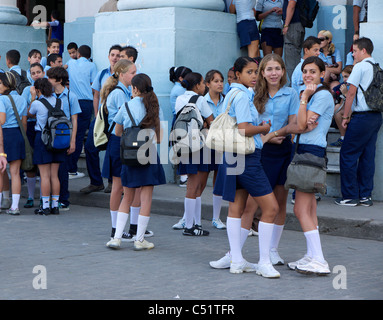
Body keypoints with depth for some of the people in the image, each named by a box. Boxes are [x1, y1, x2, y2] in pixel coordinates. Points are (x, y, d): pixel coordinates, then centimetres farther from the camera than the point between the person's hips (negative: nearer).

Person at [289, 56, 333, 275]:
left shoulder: (323, 95, -11)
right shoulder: (312, 94, 19)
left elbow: (302, 125, -15)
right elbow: (300, 125, 13)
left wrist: (304, 98, -10)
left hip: (312, 151, -10)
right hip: (305, 151, 10)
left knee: (301, 209, -14)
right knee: (310, 209, 10)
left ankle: (319, 261, -16)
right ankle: (312, 257, 14)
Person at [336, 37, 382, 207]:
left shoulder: (360, 67, -9)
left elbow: (351, 93, -10)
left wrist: (345, 116, -3)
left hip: (362, 117, -8)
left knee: (348, 155, -1)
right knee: (368, 156, 10)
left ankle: (350, 196, 0)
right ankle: (365, 195, 11)